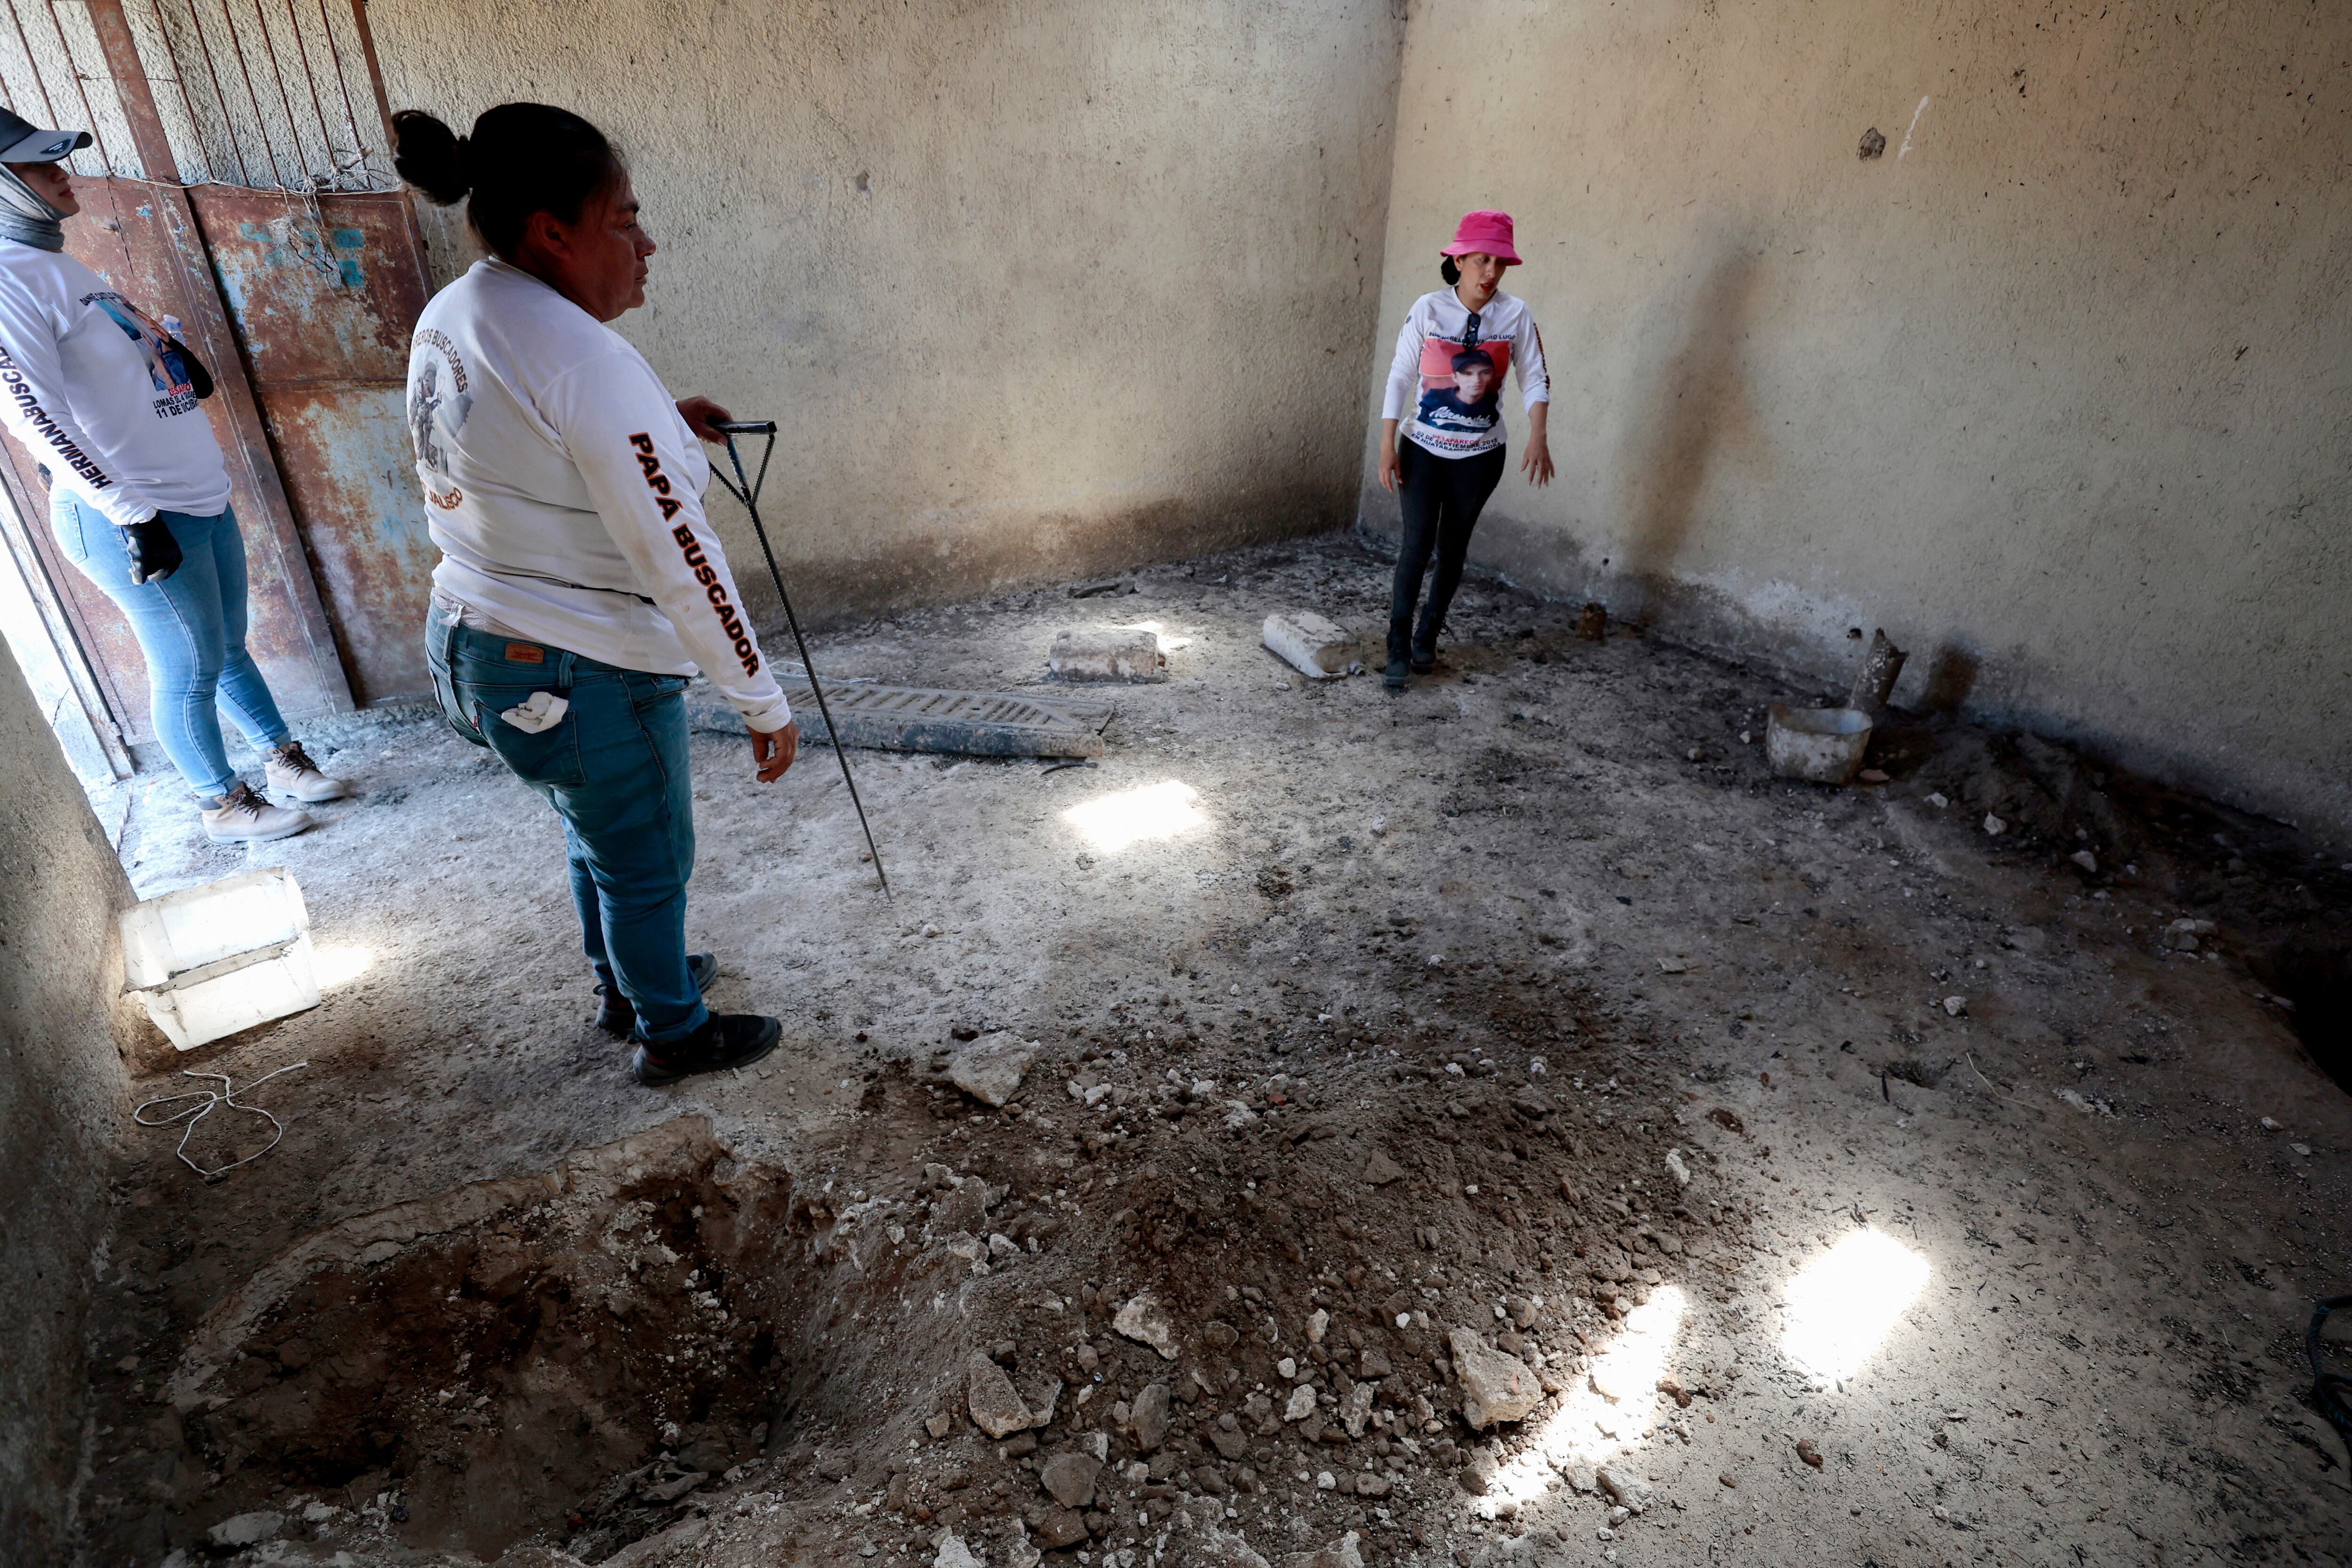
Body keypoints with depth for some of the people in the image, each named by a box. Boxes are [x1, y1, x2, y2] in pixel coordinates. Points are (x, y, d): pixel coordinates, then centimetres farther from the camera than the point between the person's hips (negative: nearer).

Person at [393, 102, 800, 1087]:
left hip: (471, 641, 9)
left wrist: (659, 424, 12)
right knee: (646, 860, 12)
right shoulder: (583, 359, -25)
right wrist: (762, 703, -20)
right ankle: (672, 1035, 34)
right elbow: (680, 558, -26)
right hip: (579, 676, -9)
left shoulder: (446, 319, 5)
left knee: (594, 831, 27)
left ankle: (624, 985, 49)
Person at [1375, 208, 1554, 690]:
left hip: (1480, 455, 2)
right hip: (1423, 447, -1)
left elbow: (1534, 379, -1)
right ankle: (1399, 647, 4)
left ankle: (1427, 636, 28)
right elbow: (1400, 376, -3)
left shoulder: (1515, 315, -4)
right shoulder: (1428, 309, -7)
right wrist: (1388, 443, -6)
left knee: (1453, 546, 10)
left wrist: (1538, 437, -17)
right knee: (1417, 543, -7)